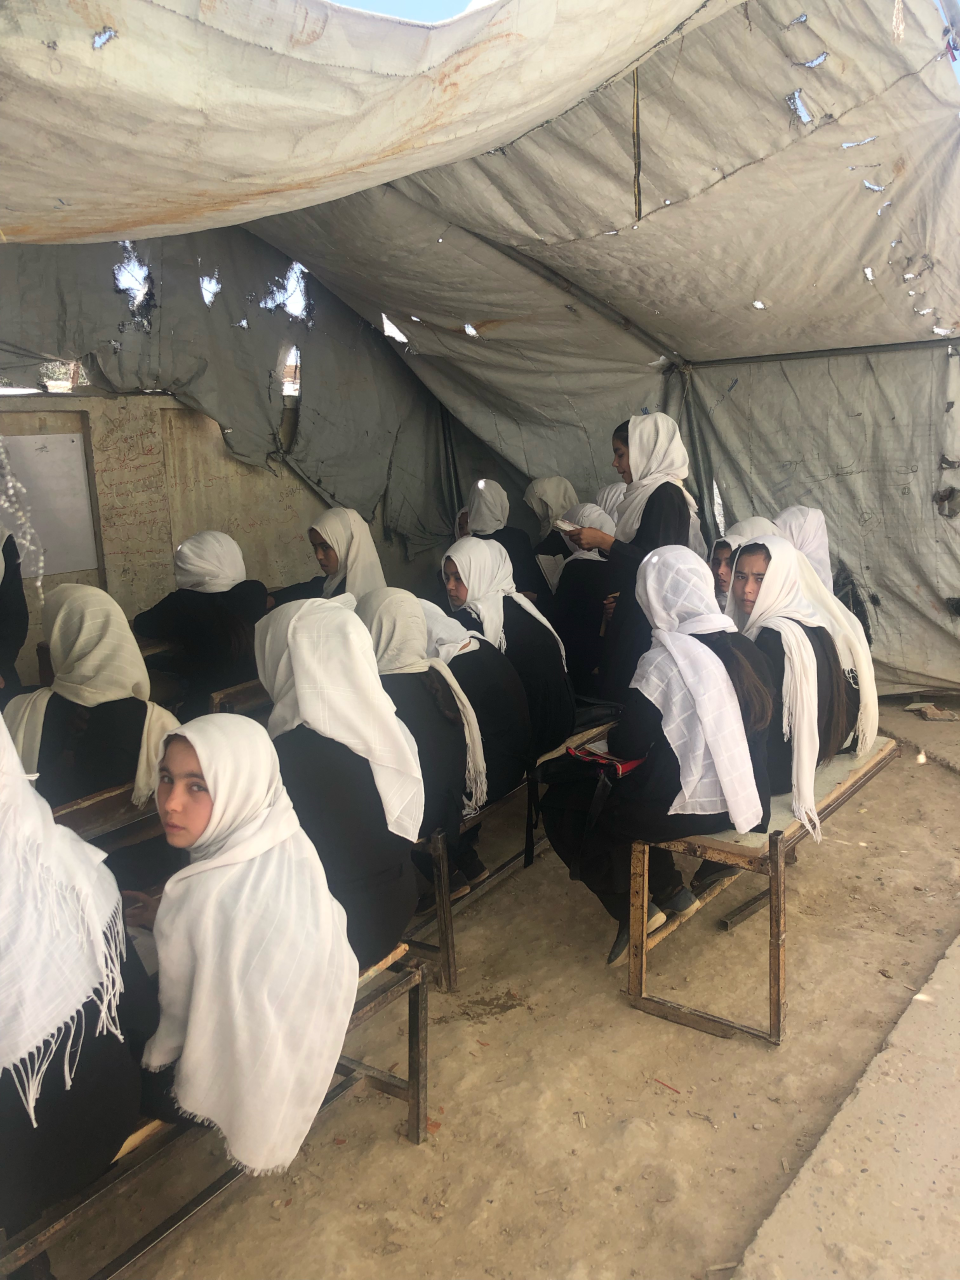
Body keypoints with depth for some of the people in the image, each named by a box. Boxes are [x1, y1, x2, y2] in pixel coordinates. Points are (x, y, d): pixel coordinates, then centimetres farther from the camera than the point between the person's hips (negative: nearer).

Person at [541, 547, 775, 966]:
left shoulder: (662, 661, -21)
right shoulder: (743, 649, 0)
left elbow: (626, 748, -15)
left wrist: (610, 737, 8)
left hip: (692, 808, -8)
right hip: (746, 800, 8)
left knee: (560, 805, 9)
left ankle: (634, 912, 13)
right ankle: (672, 892, 26)